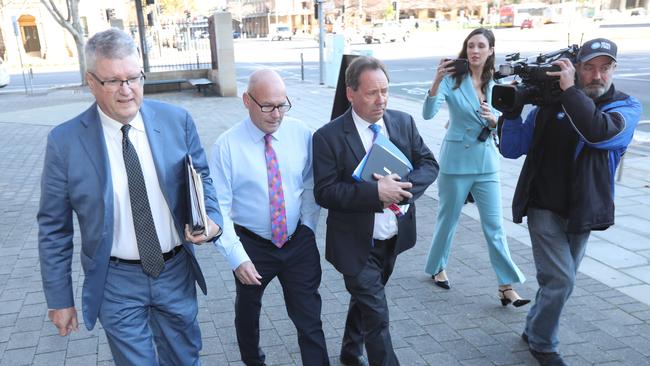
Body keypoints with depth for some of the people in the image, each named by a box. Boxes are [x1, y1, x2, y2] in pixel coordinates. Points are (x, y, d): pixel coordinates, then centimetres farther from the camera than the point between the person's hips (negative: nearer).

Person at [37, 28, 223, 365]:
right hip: (116, 282, -2)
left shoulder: (177, 120, -8)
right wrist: (59, 298, 1)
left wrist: (211, 218, -14)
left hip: (177, 270, 2)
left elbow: (201, 177, 6)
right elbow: (54, 228, -4)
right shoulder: (65, 142, -12)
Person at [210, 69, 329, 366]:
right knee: (247, 311, 22)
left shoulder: (301, 134, -7)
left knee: (309, 316, 3)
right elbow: (219, 207, -15)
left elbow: (311, 185, 5)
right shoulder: (227, 146, -16)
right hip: (252, 244, 0)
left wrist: (308, 227, -2)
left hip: (298, 241, 1)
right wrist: (237, 256, -18)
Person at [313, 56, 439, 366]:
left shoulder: (403, 122, -2)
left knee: (364, 300, 26)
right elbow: (325, 192, -20)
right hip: (357, 244, -5)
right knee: (376, 316, -1)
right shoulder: (328, 137, -16)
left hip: (394, 238, 6)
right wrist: (376, 192, -30)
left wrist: (403, 187, -20)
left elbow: (429, 164, 0)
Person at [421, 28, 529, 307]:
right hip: (456, 161, -3)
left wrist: (494, 120, -13)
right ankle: (437, 268, 34)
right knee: (448, 219, 11)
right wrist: (437, 80, -34)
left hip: (486, 162, 4)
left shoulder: (495, 83, 5)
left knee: (494, 225, 3)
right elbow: (428, 113, -21)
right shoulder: (452, 79, -9)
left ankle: (506, 286, 9)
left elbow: (501, 126, 10)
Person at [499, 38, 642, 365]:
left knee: (559, 280, 15)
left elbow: (600, 132, -29)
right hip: (544, 208, -2)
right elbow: (511, 149, -4)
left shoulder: (627, 107, -5)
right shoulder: (550, 103, -4)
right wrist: (513, 109, -17)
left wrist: (570, 90, -26)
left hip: (581, 212, 2)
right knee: (561, 280, -10)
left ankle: (535, 330, 38)